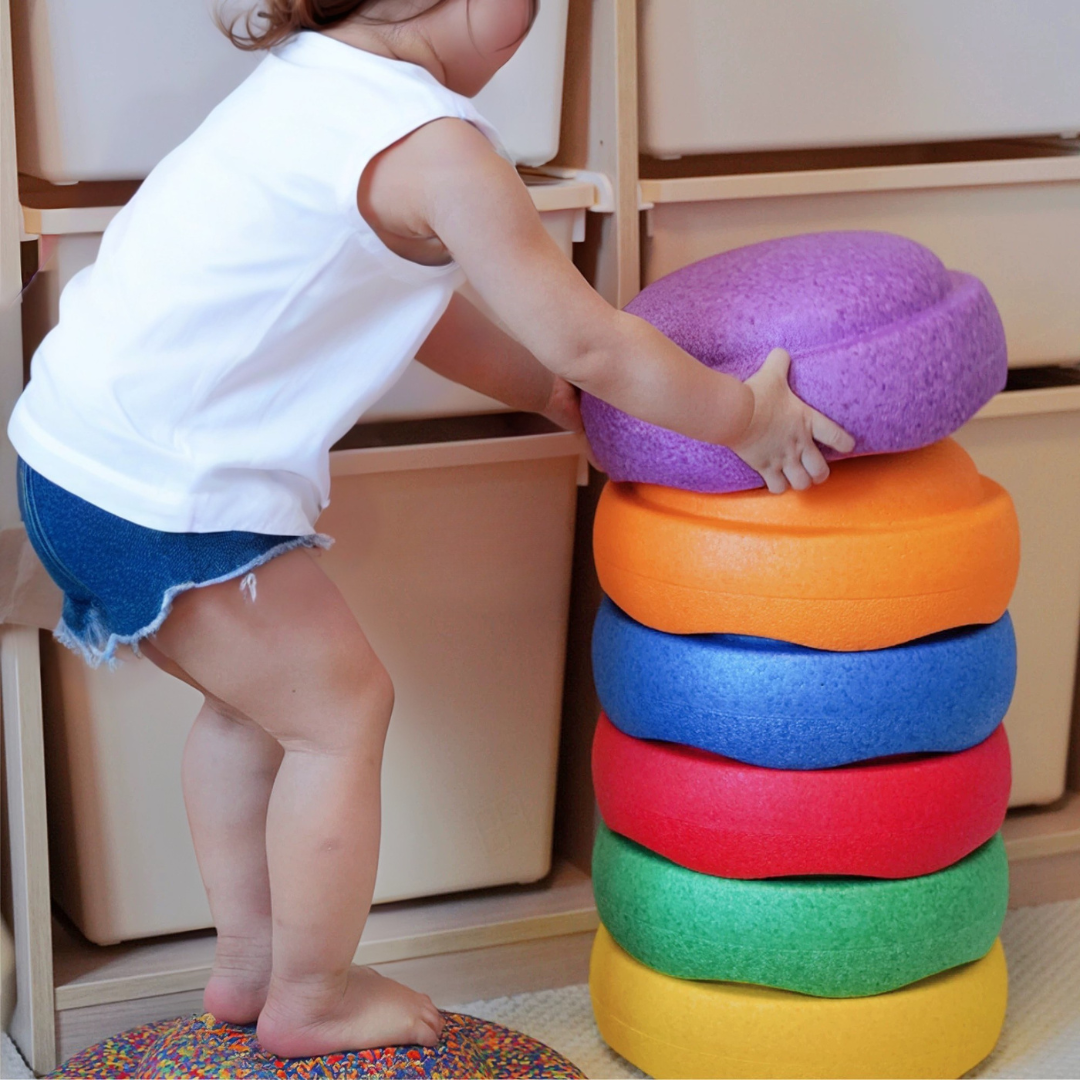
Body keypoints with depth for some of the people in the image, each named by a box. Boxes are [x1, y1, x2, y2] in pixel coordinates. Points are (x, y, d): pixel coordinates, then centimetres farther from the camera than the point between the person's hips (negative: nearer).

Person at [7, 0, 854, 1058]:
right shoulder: (431, 146, -18)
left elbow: (413, 306, 20)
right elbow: (585, 343, -13)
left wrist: (555, 394, 24)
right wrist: (744, 417, 1)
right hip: (157, 487, -9)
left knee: (256, 693, 25)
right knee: (341, 708, 7)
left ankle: (246, 959, 37)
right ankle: (310, 1001, 22)